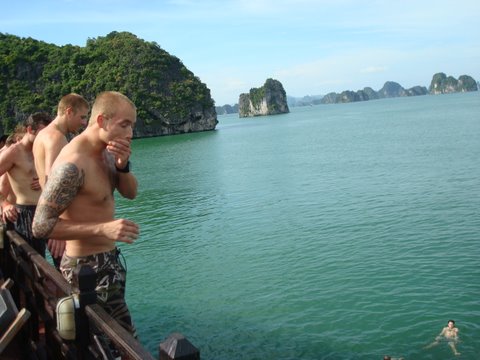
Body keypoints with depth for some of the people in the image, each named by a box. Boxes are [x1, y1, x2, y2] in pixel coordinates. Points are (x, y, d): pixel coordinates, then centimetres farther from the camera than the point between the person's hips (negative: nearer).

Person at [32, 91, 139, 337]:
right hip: (89, 267, -9)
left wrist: (123, 166, -14)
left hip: (106, 260, 9)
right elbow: (41, 226, -26)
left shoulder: (105, 152, 3)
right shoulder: (73, 164, -25)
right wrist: (103, 229, -33)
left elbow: (130, 193, 7)